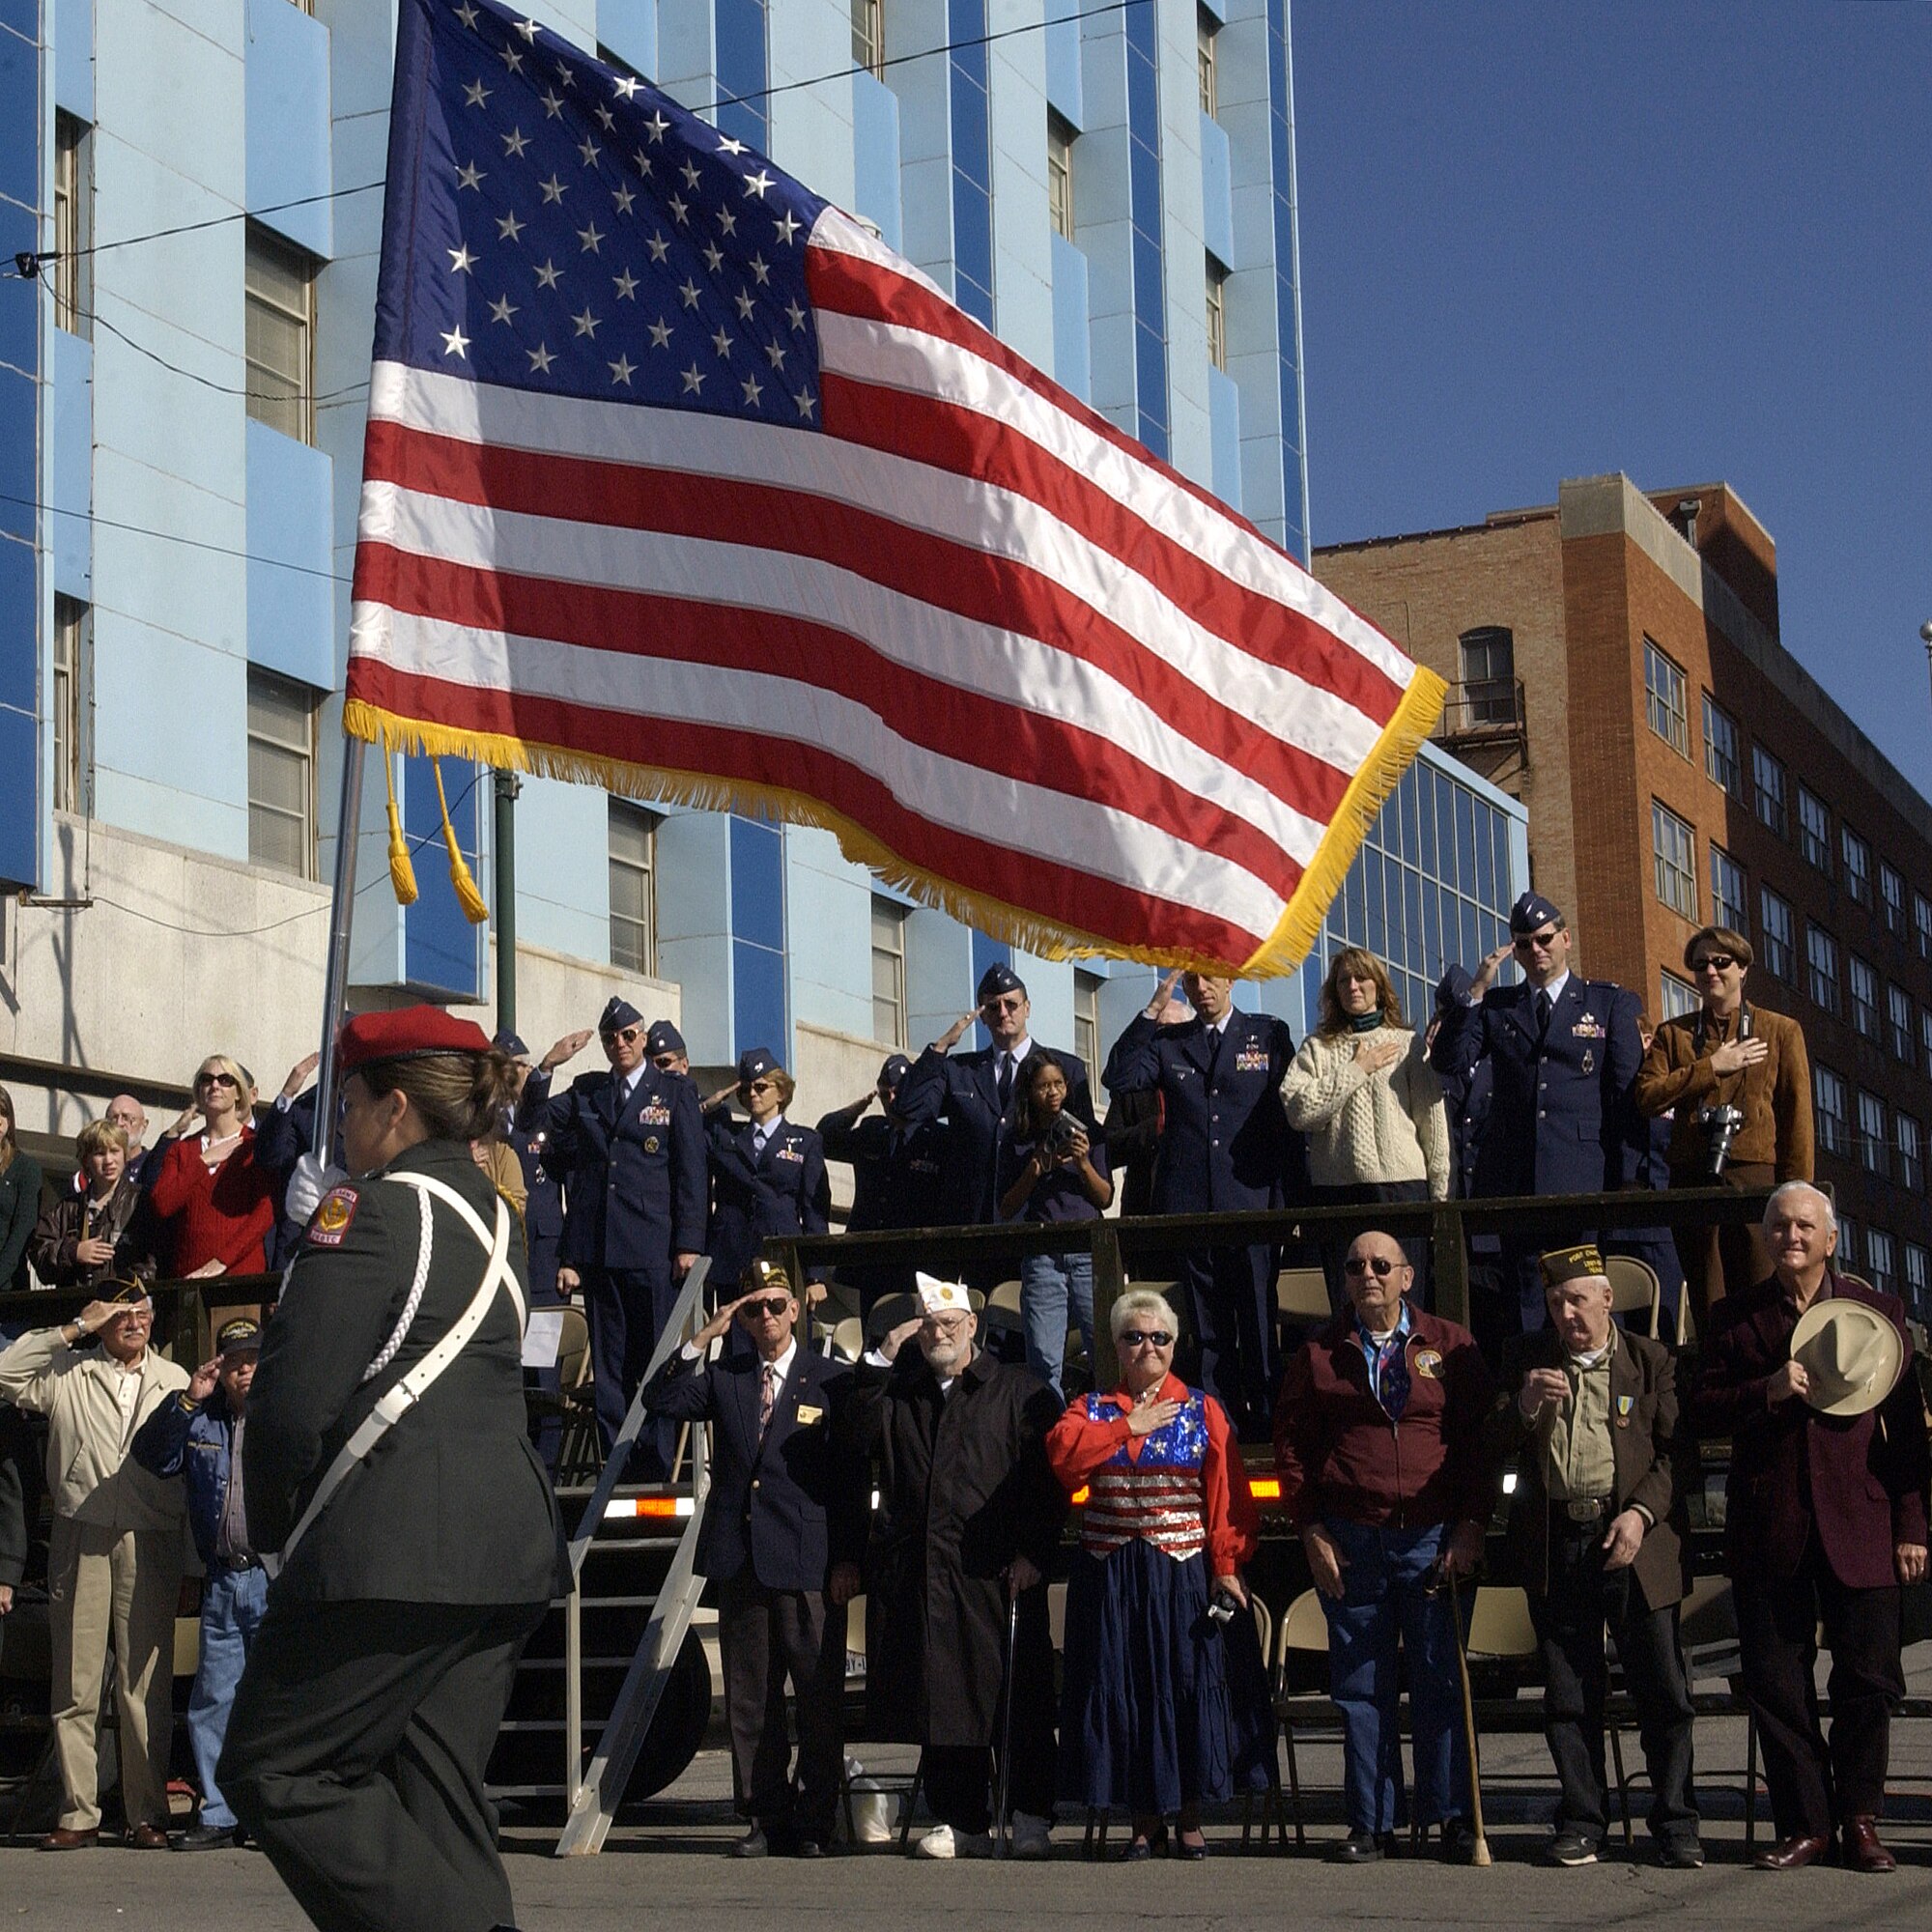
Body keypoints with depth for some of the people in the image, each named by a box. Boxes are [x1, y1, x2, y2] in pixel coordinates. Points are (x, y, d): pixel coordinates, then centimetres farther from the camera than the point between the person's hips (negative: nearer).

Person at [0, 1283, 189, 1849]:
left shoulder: (174, 1380, 16)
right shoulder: (67, 1373, 10)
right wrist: (73, 1330, -4)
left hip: (150, 1543, 1)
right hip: (80, 1541, 0)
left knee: (146, 1684, -1)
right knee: (75, 1681, 0)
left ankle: (147, 1814, 4)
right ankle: (79, 1814, 4)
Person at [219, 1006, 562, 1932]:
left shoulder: (370, 1209, -9)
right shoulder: (493, 1214, 17)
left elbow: (295, 1394, -14)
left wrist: (273, 1532, 1)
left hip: (393, 1551, -9)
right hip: (508, 1540, 9)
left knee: (272, 1769, -2)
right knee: (439, 1795, 9)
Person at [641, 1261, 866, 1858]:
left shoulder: (833, 1381, 4)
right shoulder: (722, 1377, 14)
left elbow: (854, 1477, 2)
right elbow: (663, 1401, -2)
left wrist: (849, 1559, -4)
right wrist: (703, 1338, -7)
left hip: (809, 1564, -3)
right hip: (740, 1562, 3)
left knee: (819, 1699, -1)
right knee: (749, 1701, 6)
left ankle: (813, 1823, 7)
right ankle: (767, 1819, 14)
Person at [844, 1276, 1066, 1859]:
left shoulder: (1019, 1390, 6)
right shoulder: (899, 1394, 19)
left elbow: (1048, 1478, 1)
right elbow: (861, 1437, 3)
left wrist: (1034, 1554, -8)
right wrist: (881, 1360, 0)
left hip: (998, 1575, -3)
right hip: (916, 1575, 4)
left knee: (1017, 1701, -3)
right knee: (942, 1701, 4)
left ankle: (1031, 1821, 4)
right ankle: (963, 1824, 12)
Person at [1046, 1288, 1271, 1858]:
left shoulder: (1203, 1410, 6)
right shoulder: (1092, 1408, 9)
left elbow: (1227, 1494, -2)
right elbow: (1062, 1451, -12)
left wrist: (1227, 1566, -11)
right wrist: (1128, 1427, -10)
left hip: (1186, 1575, -1)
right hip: (1111, 1578, 1)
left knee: (1191, 1687, 0)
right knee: (1125, 1691, 2)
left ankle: (1189, 1818, 12)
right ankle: (1144, 1820, 12)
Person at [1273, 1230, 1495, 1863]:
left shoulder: (1451, 1347, 8)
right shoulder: (1318, 1354, 9)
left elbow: (1480, 1440, 5)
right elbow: (1292, 1446, 8)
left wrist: (1471, 1527, -4)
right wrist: (1312, 1532, -1)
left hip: (1434, 1539, -1)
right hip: (1350, 1543, 1)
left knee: (1441, 1681, 0)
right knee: (1361, 1688, 5)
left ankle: (1452, 1817, 8)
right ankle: (1371, 1822, 12)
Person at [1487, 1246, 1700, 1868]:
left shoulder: (1651, 1361, 6)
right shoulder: (1525, 1359, 11)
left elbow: (1679, 1451, 2)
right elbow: (1492, 1445, 9)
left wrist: (1641, 1513, -12)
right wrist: (1523, 1406, -11)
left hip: (1635, 1541, -2)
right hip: (1555, 1545, 2)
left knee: (1661, 1690, -1)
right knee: (1568, 1694, 6)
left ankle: (1675, 1825, 8)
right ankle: (1581, 1823, 14)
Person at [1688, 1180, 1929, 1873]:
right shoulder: (1734, 1317, 10)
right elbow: (1702, 1412, 5)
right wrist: (1767, 1391, -13)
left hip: (1858, 1525, -1)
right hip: (1768, 1527, 1)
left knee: (1868, 1681, 0)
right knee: (1776, 1685, 2)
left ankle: (1859, 1821, 15)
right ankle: (1805, 1824, 12)